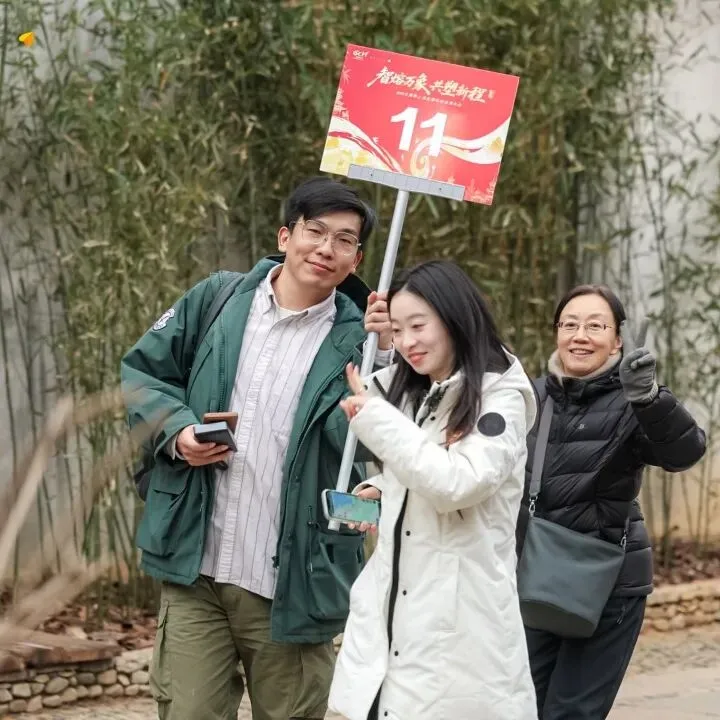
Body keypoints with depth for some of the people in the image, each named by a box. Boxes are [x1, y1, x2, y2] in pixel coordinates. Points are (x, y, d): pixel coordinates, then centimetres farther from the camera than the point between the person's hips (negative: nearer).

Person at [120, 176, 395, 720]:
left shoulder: (357, 339, -1)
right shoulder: (217, 301, 6)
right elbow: (141, 370, 13)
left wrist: (380, 358, -23)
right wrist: (176, 428, -4)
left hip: (293, 585, -1)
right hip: (195, 571, 1)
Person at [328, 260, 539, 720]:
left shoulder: (500, 398, -6)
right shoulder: (404, 393, 15)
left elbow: (455, 484, -19)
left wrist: (375, 416, -14)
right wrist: (378, 492, 8)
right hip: (389, 609, 7)